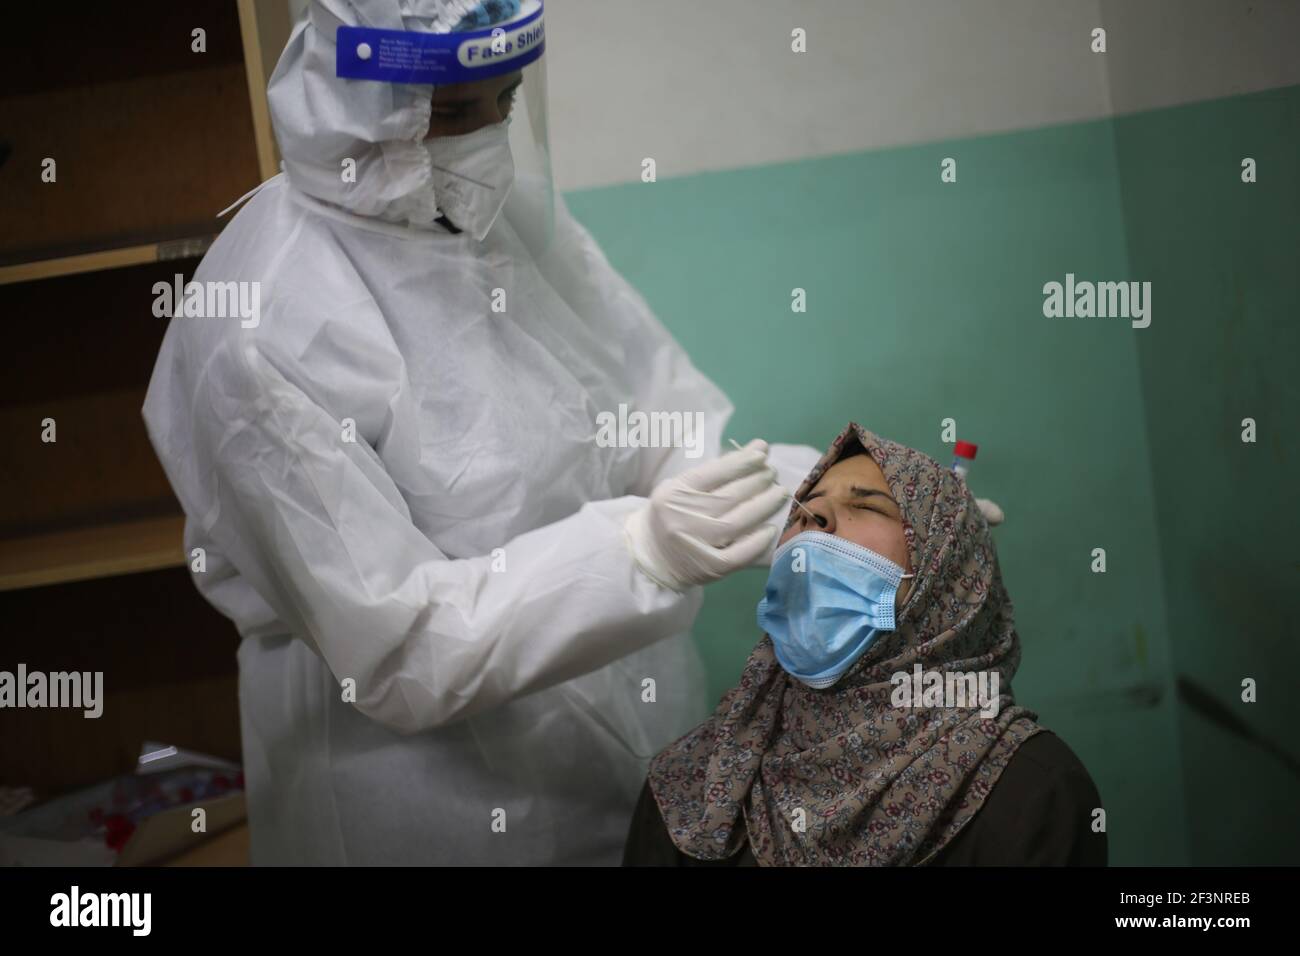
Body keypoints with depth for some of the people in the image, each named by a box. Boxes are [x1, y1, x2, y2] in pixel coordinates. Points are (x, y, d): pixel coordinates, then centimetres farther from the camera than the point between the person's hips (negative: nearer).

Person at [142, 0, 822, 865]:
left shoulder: (511, 211, -4)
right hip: (438, 801, -6)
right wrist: (642, 551, -34)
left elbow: (670, 430, -4)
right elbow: (397, 652, -24)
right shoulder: (268, 334, -24)